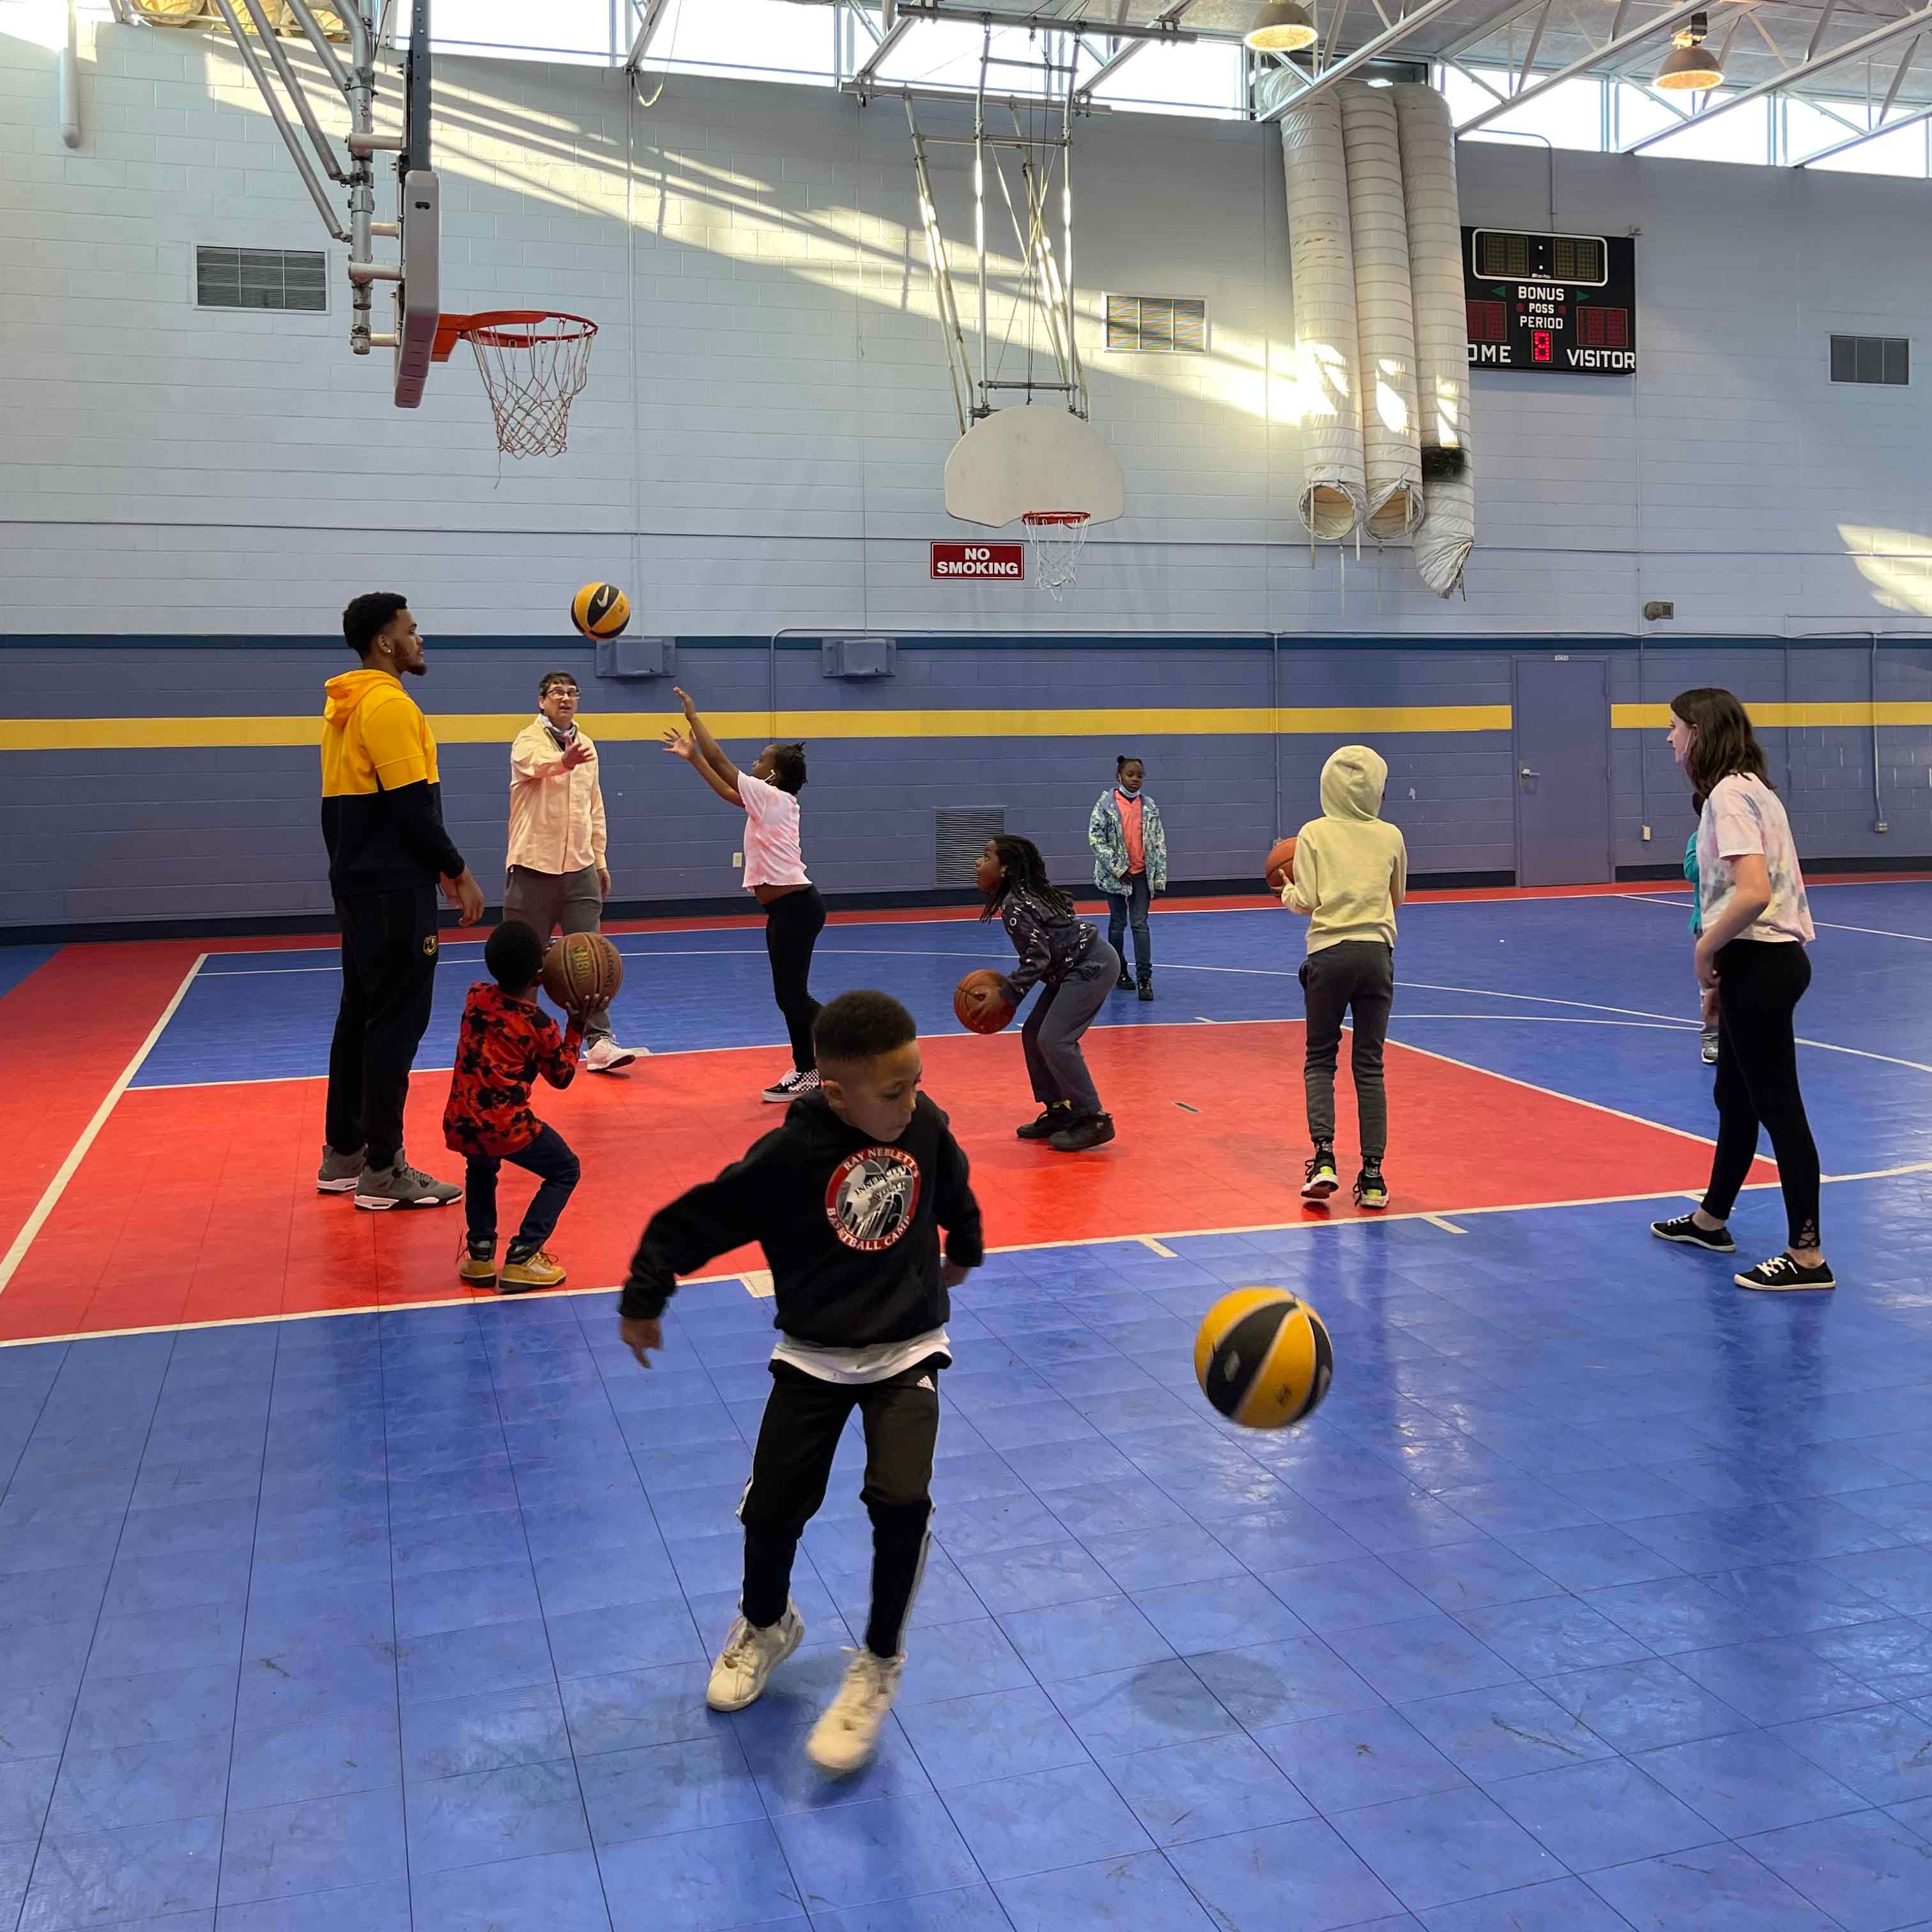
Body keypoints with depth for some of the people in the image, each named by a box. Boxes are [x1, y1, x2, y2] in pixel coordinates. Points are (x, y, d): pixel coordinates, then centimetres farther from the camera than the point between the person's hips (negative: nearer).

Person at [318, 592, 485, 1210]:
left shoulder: (344, 705, 14)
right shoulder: (387, 703, -15)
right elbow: (413, 805, -20)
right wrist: (458, 872, -13)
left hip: (359, 882, 10)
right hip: (393, 888, -10)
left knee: (360, 1014, 14)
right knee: (398, 1019, -5)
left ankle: (343, 1155, 21)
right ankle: (383, 1171, -2)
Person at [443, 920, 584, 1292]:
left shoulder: (476, 996, 5)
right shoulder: (541, 1025, -6)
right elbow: (563, 1076, 10)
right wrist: (577, 1028, 15)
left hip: (458, 1126, 5)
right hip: (506, 1128, -5)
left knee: (482, 1169, 37)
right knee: (566, 1171, 15)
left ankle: (480, 1252, 23)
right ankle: (522, 1257, 2)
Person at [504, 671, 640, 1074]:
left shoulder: (586, 745, 12)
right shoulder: (528, 741, -7)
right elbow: (539, 764, -33)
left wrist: (600, 860, 17)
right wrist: (564, 761, -56)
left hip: (580, 869, 5)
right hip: (534, 867, -4)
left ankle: (599, 1042, -2)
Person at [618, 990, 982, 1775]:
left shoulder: (925, 1125, -12)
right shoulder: (788, 1157, -23)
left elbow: (954, 1190, 12)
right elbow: (689, 1222, -14)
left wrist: (964, 1251, 28)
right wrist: (642, 1303, -3)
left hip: (906, 1352, 1)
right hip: (813, 1356, -1)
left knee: (901, 1500, -17)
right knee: (773, 1508, 3)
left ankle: (879, 1665, 7)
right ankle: (765, 1626, 38)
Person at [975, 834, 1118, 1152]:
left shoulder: (1015, 906, -20)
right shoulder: (1024, 893, 10)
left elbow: (1037, 959, -22)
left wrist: (1005, 995, -18)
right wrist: (1009, 986, 11)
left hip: (1093, 966, -11)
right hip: (1077, 967, 11)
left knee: (1054, 1040, -14)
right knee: (1033, 1033, 11)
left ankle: (1093, 1120, -7)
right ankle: (1059, 1111, 18)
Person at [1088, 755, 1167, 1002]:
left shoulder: (1149, 806, 4)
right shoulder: (1106, 803, -5)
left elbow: (1159, 843, 5)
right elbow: (1096, 838, -10)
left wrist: (1160, 879, 1)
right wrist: (1118, 868, -13)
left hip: (1142, 873, 1)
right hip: (1115, 874, -1)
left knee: (1140, 924, -4)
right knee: (1117, 924, 9)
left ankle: (1145, 978, -7)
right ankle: (1119, 972, 23)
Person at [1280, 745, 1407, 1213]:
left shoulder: (1314, 834, -2)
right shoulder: (1390, 837, 5)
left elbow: (1305, 902, -7)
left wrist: (1288, 890, 14)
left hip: (1329, 955, -1)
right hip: (1377, 954, 2)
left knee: (1319, 1059, 12)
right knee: (1369, 1066, 6)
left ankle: (1323, 1156, -5)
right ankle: (1372, 1177, 4)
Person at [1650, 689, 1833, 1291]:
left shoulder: (1729, 794, -16)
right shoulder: (1750, 789, 14)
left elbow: (1753, 893, -28)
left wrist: (1704, 950, -15)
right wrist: (1719, 971, 18)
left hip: (1760, 965, -10)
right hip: (1758, 964, 10)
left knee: (1778, 1107, -3)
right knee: (1735, 1099, 21)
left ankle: (1808, 1257, 4)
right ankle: (1711, 1220, 37)